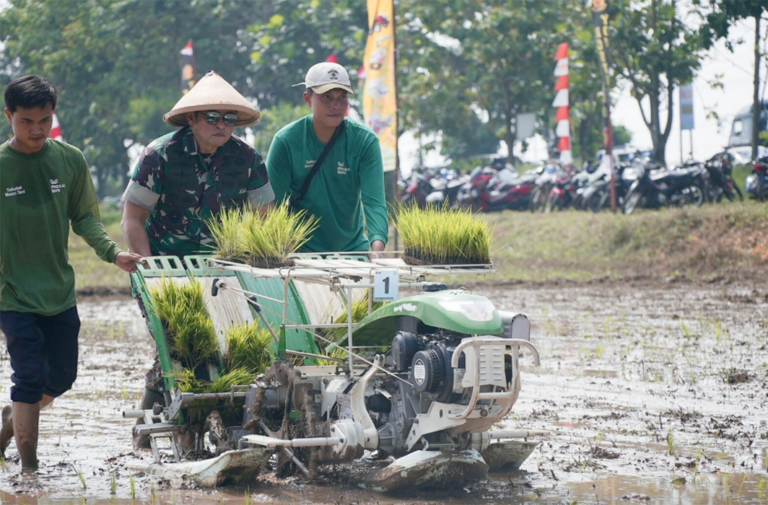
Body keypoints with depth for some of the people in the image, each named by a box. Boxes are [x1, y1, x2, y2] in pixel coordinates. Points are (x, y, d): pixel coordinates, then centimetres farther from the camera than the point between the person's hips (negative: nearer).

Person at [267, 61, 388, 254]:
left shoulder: (365, 141, -6)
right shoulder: (285, 141, -8)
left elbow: (374, 201, -15)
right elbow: (274, 204, -7)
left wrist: (377, 247, -32)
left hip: (353, 247, 1)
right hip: (302, 250, -1)